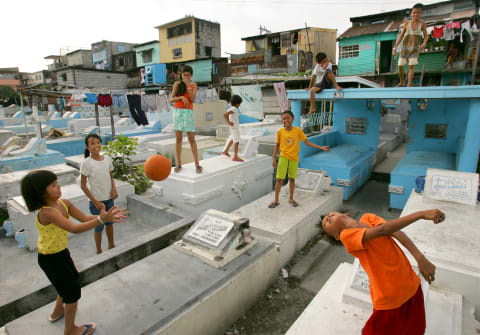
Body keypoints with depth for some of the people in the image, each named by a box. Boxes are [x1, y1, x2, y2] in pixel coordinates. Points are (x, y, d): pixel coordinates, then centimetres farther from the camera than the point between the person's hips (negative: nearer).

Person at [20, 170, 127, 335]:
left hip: (61, 252, 8)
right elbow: (75, 229, -43)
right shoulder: (47, 213, -34)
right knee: (73, 292, 7)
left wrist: (107, 216, -24)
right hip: (51, 259, -8)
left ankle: (57, 312, 56)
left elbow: (84, 218, -10)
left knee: (71, 279, 30)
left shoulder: (64, 203, -9)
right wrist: (101, 219, -51)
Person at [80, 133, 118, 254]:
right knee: (99, 226, 8)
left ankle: (111, 245, 40)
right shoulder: (86, 163, -15)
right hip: (96, 200, -4)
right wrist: (95, 201, -14)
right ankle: (99, 251, 29)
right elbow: (83, 185, -11)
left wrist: (114, 189, -7)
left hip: (109, 198, 4)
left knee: (110, 222, 19)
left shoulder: (107, 159, -2)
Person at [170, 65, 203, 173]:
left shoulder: (193, 85, 8)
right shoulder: (177, 84, 8)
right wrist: (181, 97, -14)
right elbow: (171, 99, 2)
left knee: (192, 139, -5)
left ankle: (197, 164, -5)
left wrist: (188, 86, -10)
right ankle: (178, 163, 5)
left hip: (188, 112, 0)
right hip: (178, 112, 1)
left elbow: (192, 99, -5)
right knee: (178, 138, 0)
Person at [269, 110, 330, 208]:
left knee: (292, 179, 12)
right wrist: (274, 159, 3)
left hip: (294, 158, 1)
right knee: (279, 179, -1)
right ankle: (276, 201, 12)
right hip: (283, 157, -1)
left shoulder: (298, 130, -6)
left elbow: (306, 142, -1)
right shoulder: (280, 131, -5)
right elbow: (277, 145, 3)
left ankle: (291, 199, 30)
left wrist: (321, 147, -5)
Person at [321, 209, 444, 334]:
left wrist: (420, 258, -23)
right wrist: (421, 214, -28)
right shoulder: (346, 235, -14)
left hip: (412, 286, 5)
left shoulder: (368, 218, 4)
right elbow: (381, 230, -26)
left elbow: (397, 233, -9)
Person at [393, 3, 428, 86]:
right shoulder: (406, 23, 3)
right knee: (400, 66, 0)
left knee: (411, 66, -15)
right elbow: (401, 36, 3)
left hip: (415, 49, -2)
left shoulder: (423, 24, 2)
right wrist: (395, 47, -6)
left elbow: (426, 36, 3)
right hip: (405, 48, 2)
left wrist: (424, 44, -19)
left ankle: (409, 85, -15)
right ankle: (402, 83, 21)